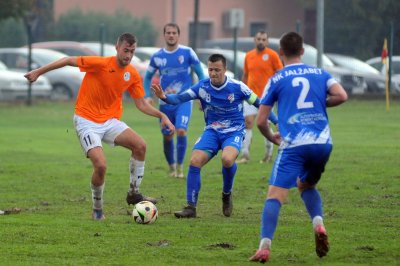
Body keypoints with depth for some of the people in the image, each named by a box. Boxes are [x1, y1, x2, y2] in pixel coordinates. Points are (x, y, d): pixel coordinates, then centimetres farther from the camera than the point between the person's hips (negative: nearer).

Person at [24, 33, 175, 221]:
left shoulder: (133, 75, -1)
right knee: (100, 165, -22)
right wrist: (39, 72, -9)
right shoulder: (100, 64, -18)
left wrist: (162, 116, -7)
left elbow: (141, 104, 8)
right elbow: (69, 61, -11)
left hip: (110, 120, 5)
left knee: (140, 145, -19)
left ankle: (134, 193, -1)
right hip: (87, 122, -5)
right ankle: (97, 209, 3)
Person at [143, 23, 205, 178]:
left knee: (181, 130, -20)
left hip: (184, 100, -3)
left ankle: (180, 166, -6)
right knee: (167, 136, 5)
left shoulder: (187, 53, -5)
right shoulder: (157, 57, 3)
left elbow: (200, 74, 1)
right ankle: (171, 167, 26)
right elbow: (148, 77, 16)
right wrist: (147, 96, 3)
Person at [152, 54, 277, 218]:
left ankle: (227, 194, -3)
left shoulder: (237, 87, -11)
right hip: (212, 131, 3)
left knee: (227, 158, -33)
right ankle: (191, 207, -8)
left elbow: (260, 104, -2)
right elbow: (179, 98, -15)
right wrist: (164, 97, -35)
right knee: (195, 161, -19)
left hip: (234, 132, -3)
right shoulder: (202, 87, -5)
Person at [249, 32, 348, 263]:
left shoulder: (276, 80, 8)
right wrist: (321, 103, 18)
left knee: (275, 196, -7)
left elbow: (261, 121, 7)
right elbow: (341, 96, -2)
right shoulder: (320, 74, 15)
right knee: (307, 185, 28)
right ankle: (319, 224, 2)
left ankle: (265, 247, -23)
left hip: (294, 145, -4)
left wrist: (273, 138, 28)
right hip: (323, 142, 4)